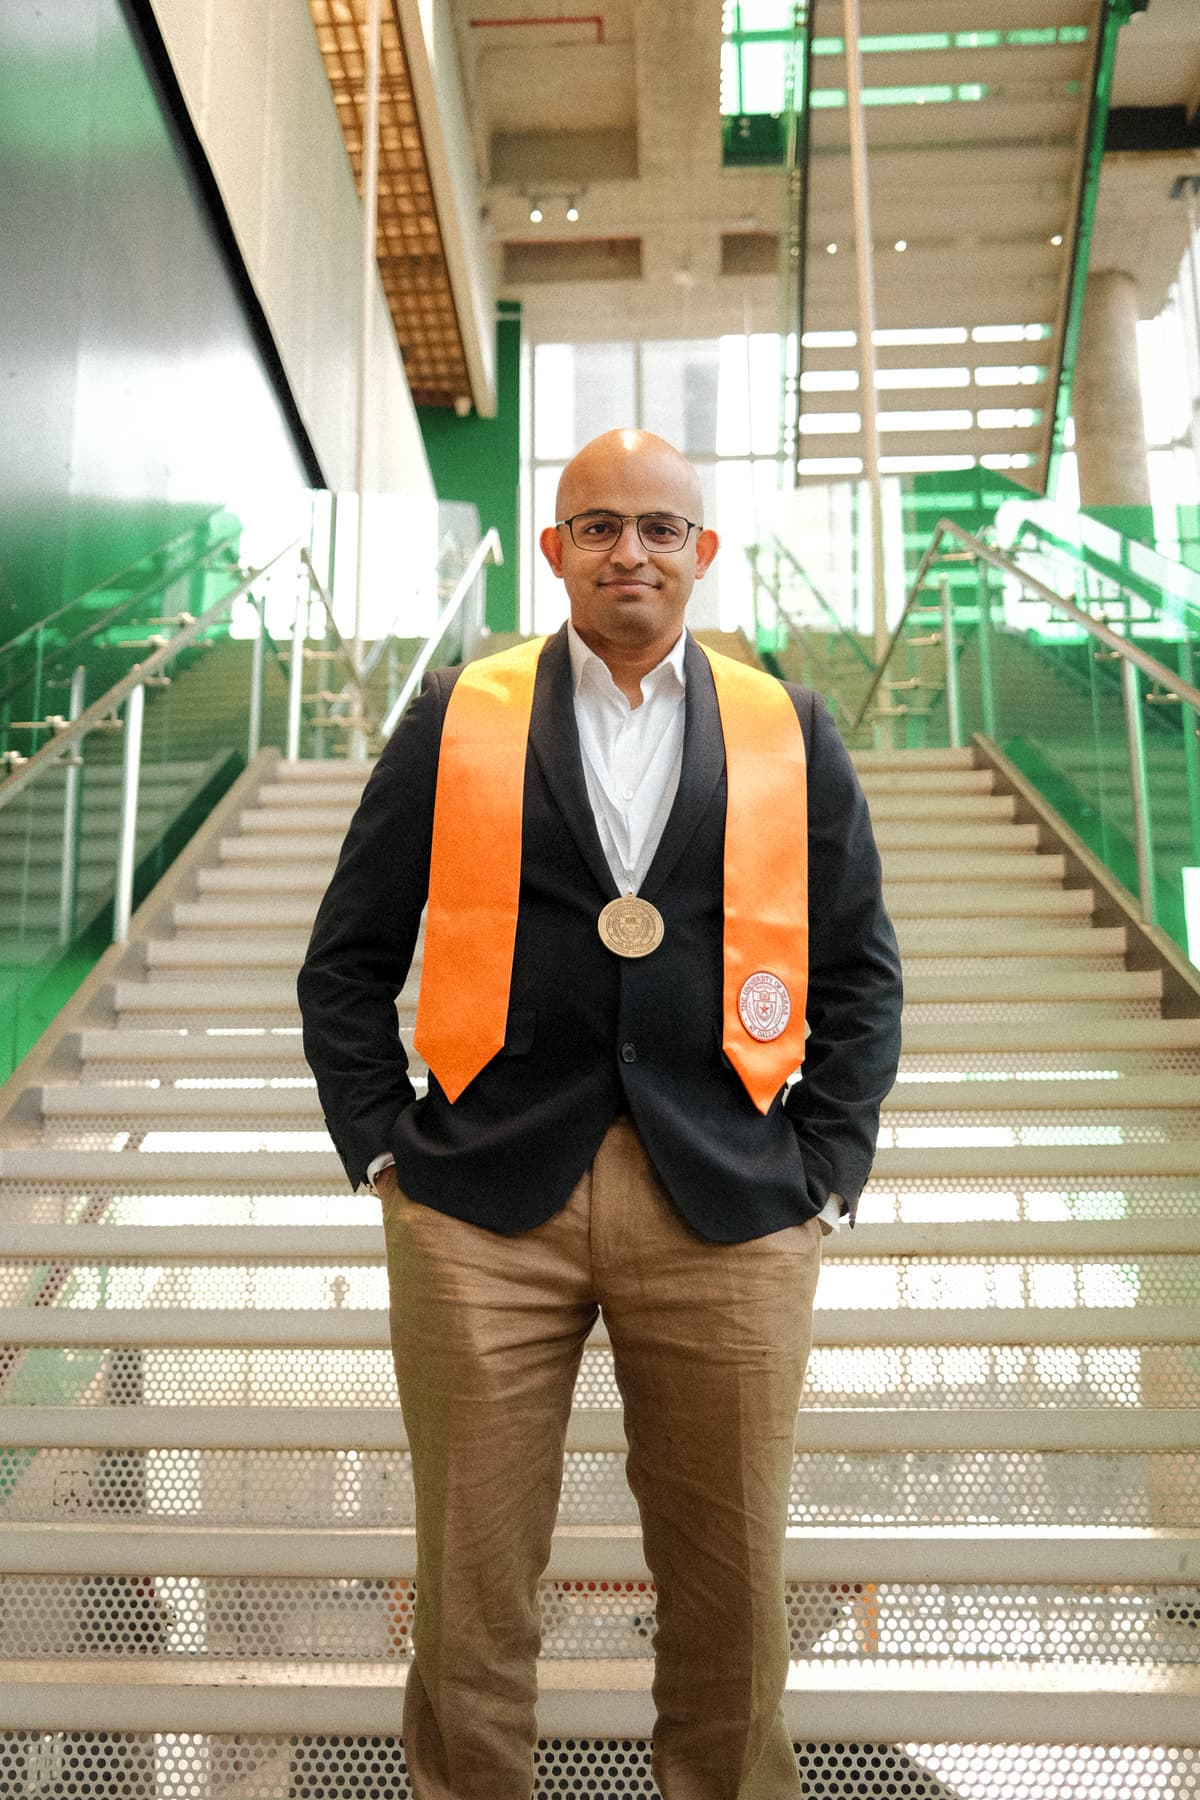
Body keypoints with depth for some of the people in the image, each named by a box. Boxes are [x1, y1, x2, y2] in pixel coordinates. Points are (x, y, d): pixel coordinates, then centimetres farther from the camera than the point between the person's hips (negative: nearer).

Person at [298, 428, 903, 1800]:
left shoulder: (791, 730, 8)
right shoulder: (454, 717, 6)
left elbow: (860, 973, 9)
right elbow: (348, 958, 7)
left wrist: (824, 1171, 2)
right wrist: (380, 1149, 0)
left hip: (728, 1219, 1)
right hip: (480, 1209, 0)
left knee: (732, 1585, 14)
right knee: (470, 1582, 11)